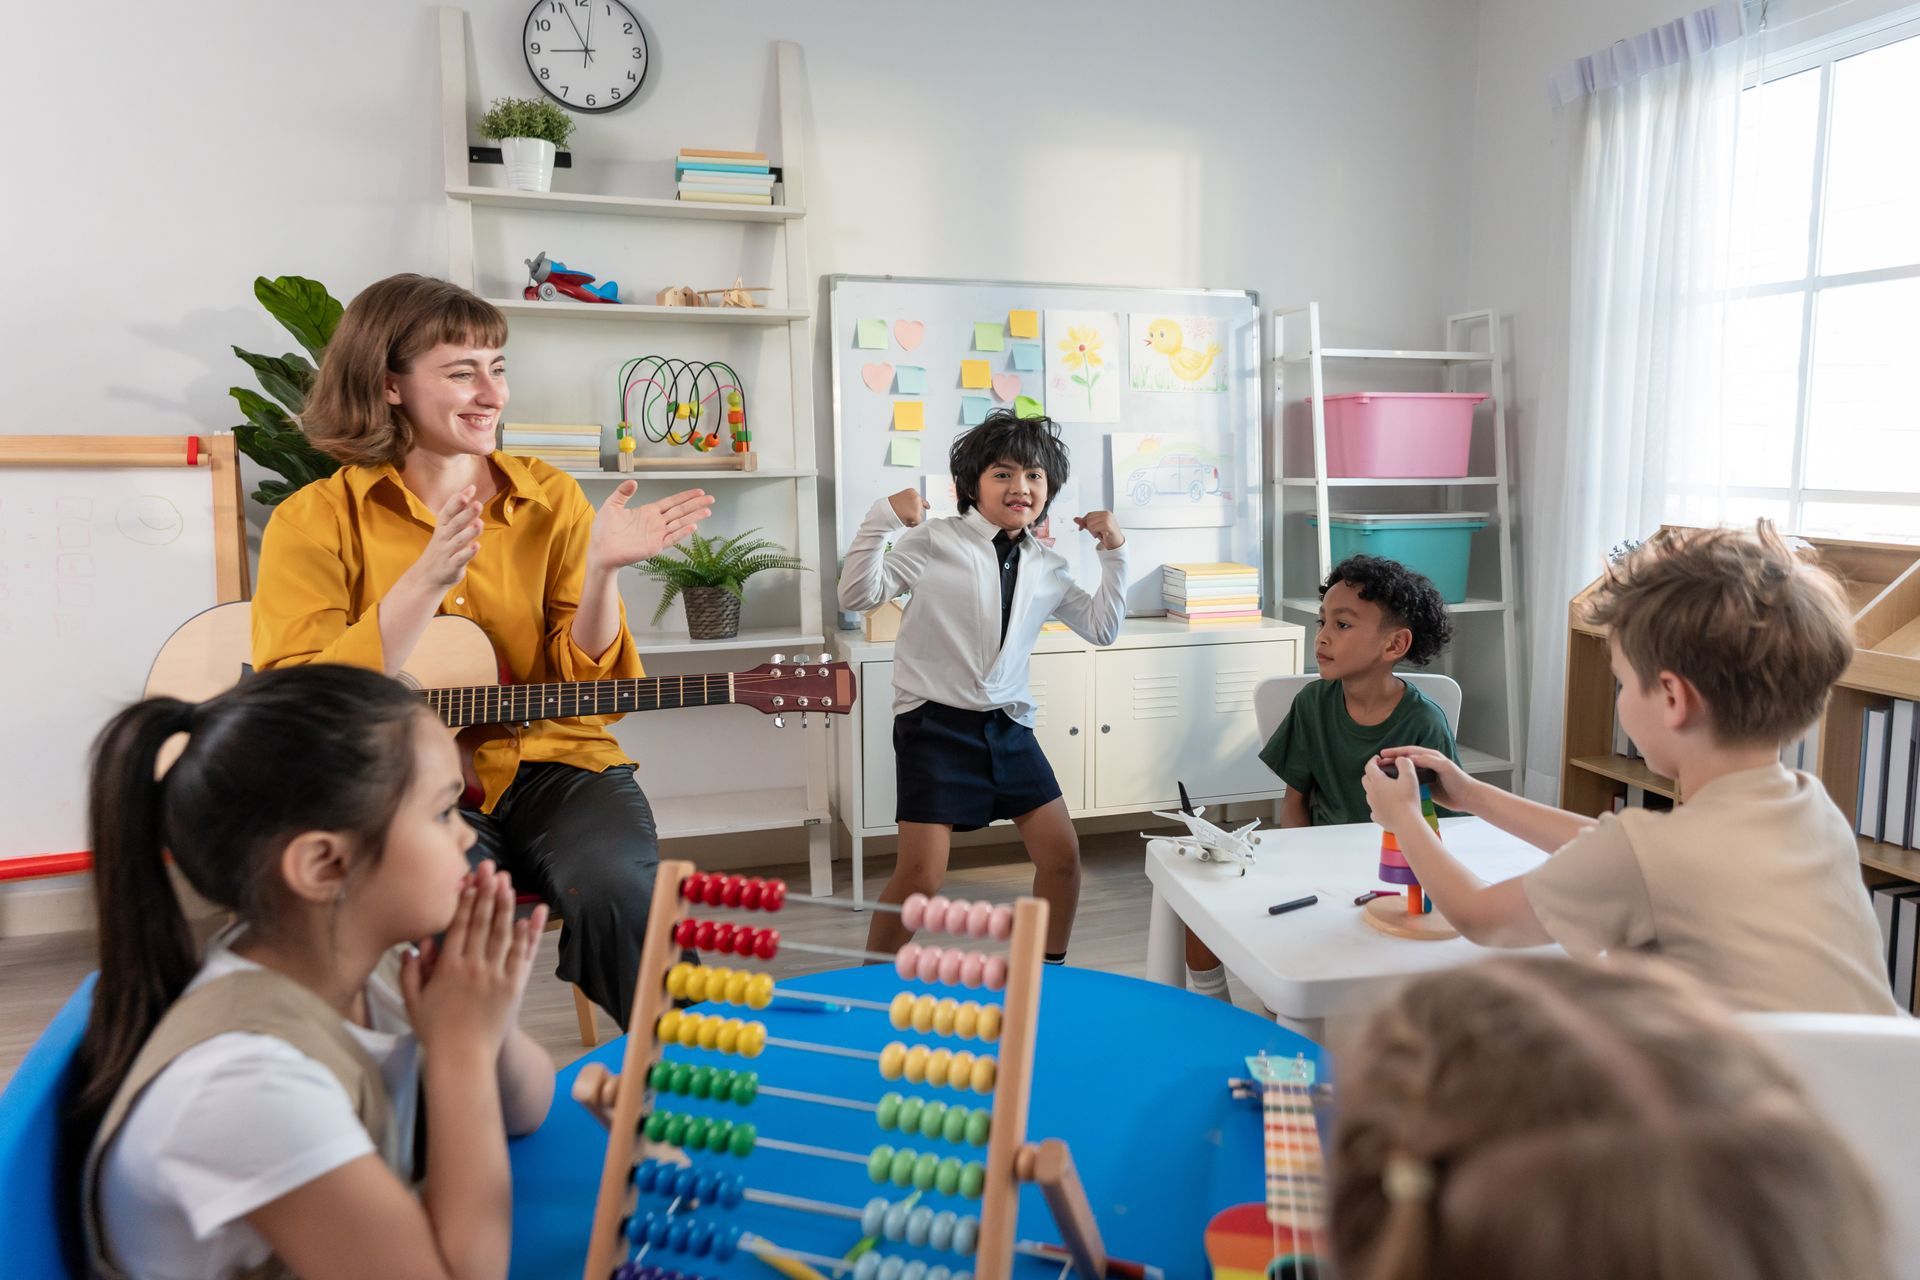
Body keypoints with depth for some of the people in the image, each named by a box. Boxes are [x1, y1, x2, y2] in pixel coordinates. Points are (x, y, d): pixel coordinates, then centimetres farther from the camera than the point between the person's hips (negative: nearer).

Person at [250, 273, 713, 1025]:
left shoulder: (549, 497, 7)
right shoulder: (316, 521, 1)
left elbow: (589, 685, 4)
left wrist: (601, 569, -13)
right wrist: (430, 578, -20)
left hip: (553, 765, 2)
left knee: (620, 891, -29)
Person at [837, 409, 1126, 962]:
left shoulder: (1048, 568, 9)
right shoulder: (936, 541, -7)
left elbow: (1101, 627, 17)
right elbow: (858, 595, -11)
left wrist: (1114, 553, 9)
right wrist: (882, 520, -23)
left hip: (1008, 726, 6)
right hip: (936, 724, -6)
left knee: (1062, 853, 7)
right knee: (920, 875, -9)